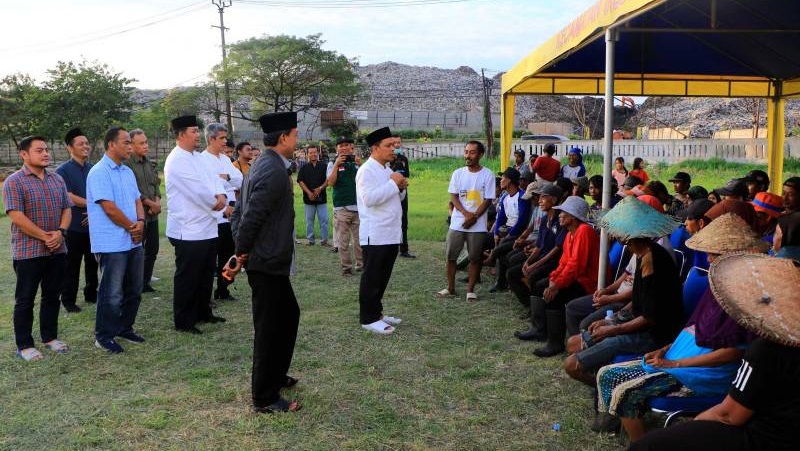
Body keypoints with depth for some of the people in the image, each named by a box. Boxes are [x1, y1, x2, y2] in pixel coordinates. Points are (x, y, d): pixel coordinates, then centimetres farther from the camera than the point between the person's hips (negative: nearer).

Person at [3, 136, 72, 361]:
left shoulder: (57, 179, 10)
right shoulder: (14, 182, -9)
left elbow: (66, 209, 10)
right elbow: (16, 216, -16)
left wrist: (60, 231, -8)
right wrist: (44, 236, -16)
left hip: (57, 250, 6)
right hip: (28, 252, -5)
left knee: (52, 296, 14)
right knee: (25, 299, 4)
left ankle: (50, 337, 27)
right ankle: (24, 345, 14)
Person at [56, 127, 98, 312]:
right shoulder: (63, 170, -5)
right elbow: (69, 198, -12)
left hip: (93, 225, 4)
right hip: (74, 227, -4)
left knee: (93, 263, 13)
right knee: (71, 266, 3)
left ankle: (91, 294, 27)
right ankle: (68, 301, 13)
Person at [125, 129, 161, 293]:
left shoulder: (150, 163, 12)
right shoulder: (127, 164, -12)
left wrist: (157, 202, -3)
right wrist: (151, 204, -10)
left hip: (153, 213, 8)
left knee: (152, 249, 12)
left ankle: (146, 283, 23)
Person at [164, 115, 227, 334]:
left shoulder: (197, 157, 14)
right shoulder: (176, 161, -15)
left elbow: (213, 179, 10)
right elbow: (198, 190, -22)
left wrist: (221, 196, -10)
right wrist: (216, 202, -6)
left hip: (207, 227, 9)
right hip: (188, 231, -9)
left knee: (206, 274, 19)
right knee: (187, 278, 1)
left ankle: (203, 312, 33)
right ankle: (183, 321, 12)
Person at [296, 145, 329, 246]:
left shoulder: (323, 166, 6)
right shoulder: (304, 168, 6)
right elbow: (300, 181, 0)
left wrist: (320, 188, -13)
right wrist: (309, 192, -11)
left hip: (322, 197, 0)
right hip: (308, 198, 0)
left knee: (324, 220, -2)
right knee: (309, 220, 6)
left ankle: (324, 240, 6)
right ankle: (310, 240, 15)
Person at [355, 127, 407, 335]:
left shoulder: (386, 170, 17)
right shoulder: (367, 170, -12)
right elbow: (369, 198, -24)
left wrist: (401, 188, 3)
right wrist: (393, 183, -18)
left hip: (391, 234, 9)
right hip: (375, 235, -9)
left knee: (383, 277, 15)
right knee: (371, 278, -2)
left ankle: (376, 312, 26)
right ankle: (368, 318, 6)